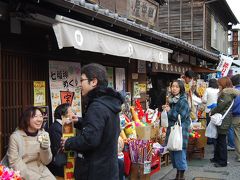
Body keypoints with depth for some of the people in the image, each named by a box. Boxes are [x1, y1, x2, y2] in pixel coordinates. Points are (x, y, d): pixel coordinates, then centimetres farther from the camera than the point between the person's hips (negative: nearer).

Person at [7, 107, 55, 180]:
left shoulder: (44, 134, 3)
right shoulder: (15, 137, -7)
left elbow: (46, 162, 4)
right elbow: (14, 163, -8)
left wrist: (45, 148, -15)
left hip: (42, 171, 3)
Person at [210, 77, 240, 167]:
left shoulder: (227, 94, -14)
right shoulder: (224, 93, 16)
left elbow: (221, 106, -18)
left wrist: (212, 112, -5)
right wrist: (213, 111, 6)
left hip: (224, 120, -10)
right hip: (221, 119, 10)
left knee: (221, 140, -4)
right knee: (218, 139, 15)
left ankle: (223, 161, 3)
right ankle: (217, 157, 25)